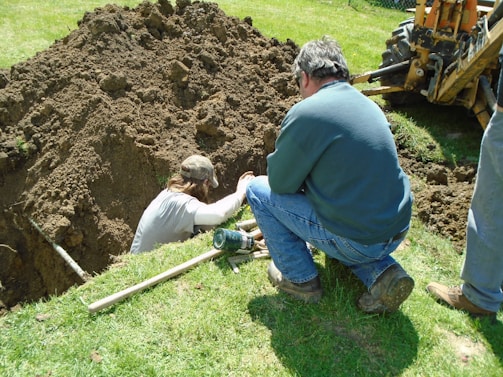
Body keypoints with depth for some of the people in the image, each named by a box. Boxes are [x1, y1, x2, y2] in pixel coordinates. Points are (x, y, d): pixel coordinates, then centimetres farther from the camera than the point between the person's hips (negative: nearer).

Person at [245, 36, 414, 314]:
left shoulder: (306, 113, -16)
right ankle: (382, 272, 14)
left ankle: (302, 280, 13)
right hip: (397, 232, 8)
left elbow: (280, 183, -8)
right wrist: (311, 181, 25)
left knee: (258, 189, 4)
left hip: (356, 240, -7)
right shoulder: (368, 104, 9)